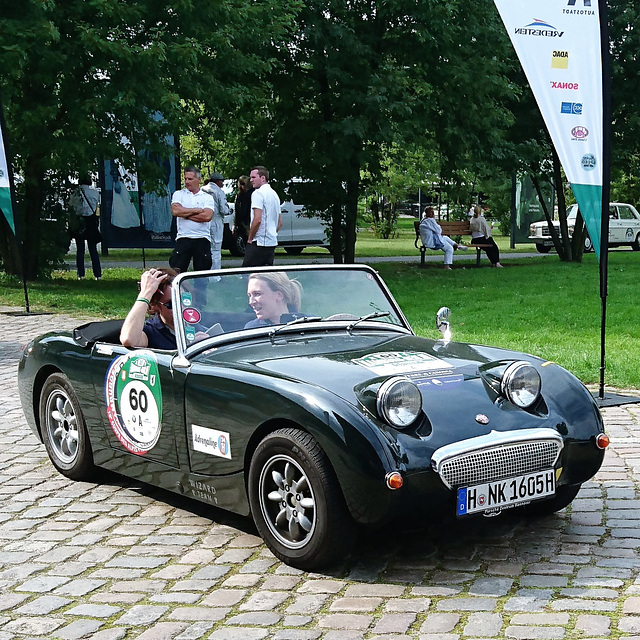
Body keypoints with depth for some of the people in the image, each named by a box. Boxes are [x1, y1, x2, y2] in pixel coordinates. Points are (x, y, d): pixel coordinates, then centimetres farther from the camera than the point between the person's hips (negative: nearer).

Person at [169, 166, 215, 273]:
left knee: (203, 272, 4)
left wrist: (185, 214, -7)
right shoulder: (178, 194, 10)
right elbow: (175, 211, -9)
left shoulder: (207, 197, 7)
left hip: (202, 239, 0)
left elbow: (207, 216, -10)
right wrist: (197, 210, -5)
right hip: (183, 238, 0)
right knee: (175, 270, -7)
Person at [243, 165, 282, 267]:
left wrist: (250, 239, -10)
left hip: (258, 243, -9)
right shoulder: (274, 194, 19)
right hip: (272, 242, 9)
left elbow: (257, 220, -19)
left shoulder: (258, 193, -10)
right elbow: (280, 222, 23)